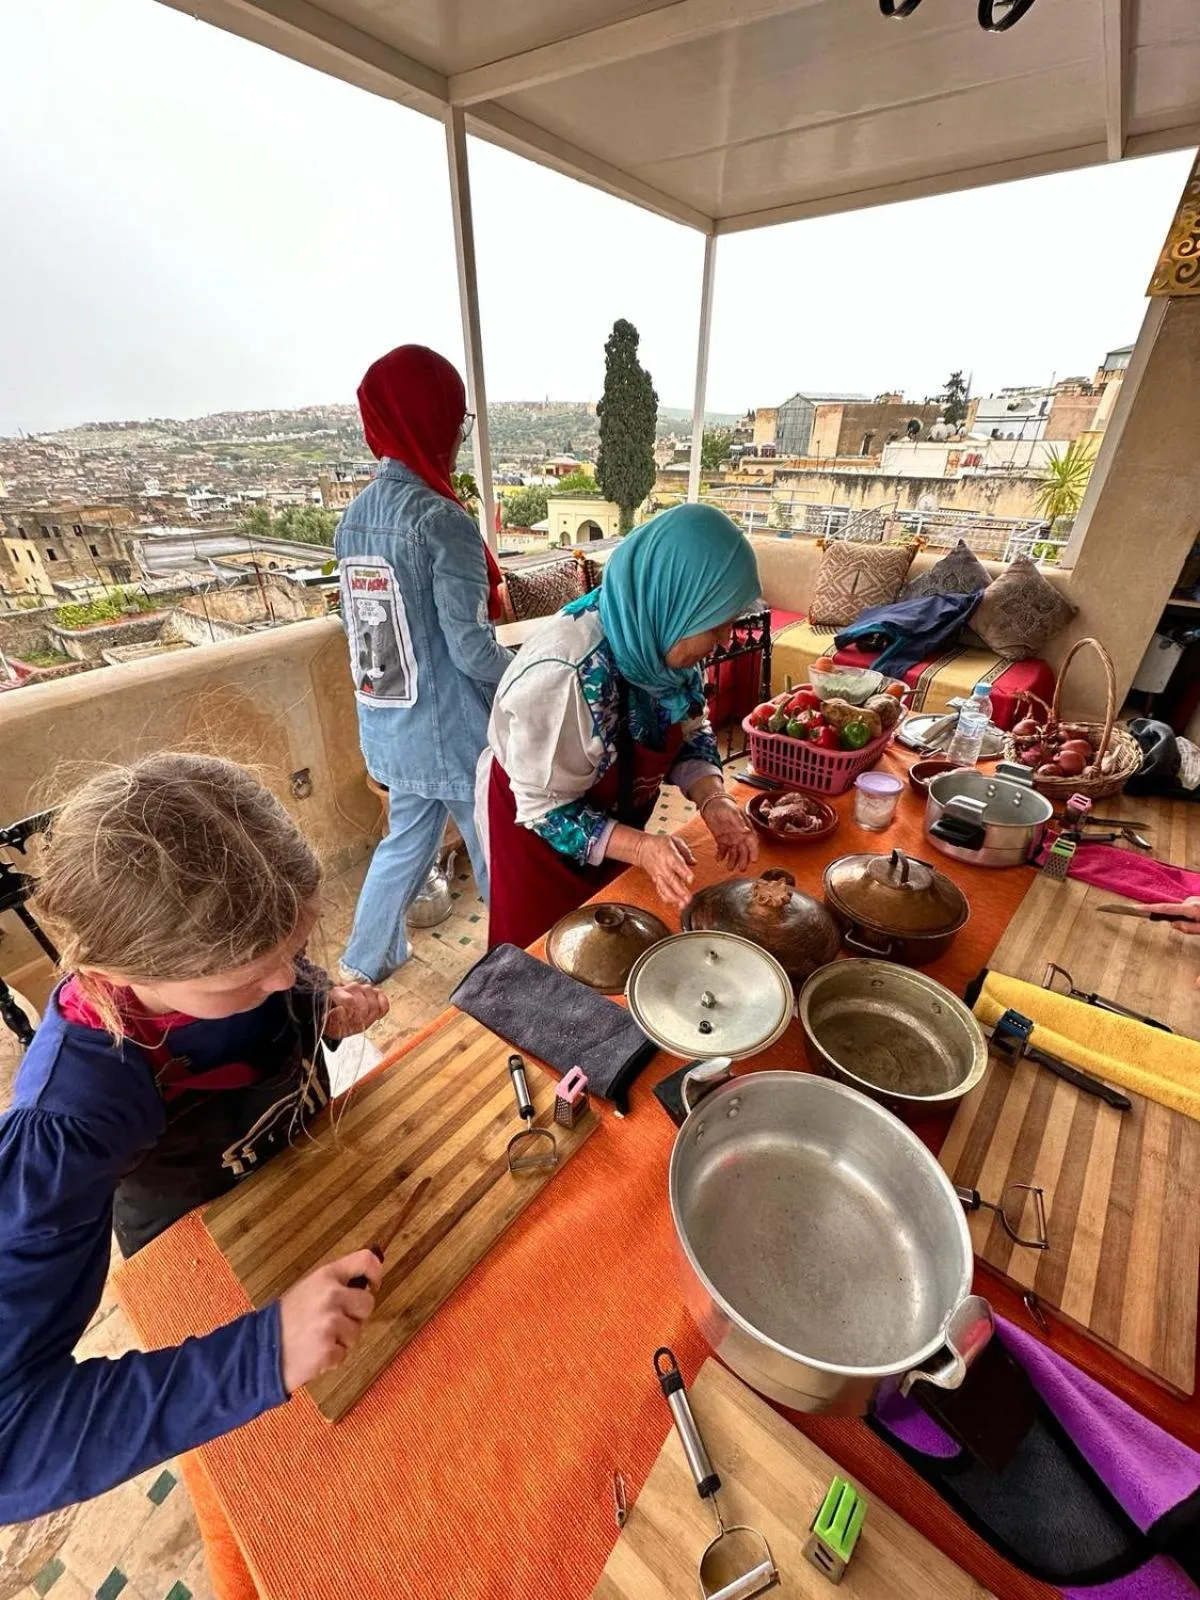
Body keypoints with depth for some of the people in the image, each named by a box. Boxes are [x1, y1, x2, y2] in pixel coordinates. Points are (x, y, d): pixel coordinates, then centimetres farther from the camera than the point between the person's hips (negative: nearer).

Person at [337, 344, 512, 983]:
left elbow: (355, 621, 11)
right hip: (452, 730, -7)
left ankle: (365, 961, 40)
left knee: (406, 839, 24)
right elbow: (473, 651, -20)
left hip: (389, 724, 8)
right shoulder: (443, 520, -19)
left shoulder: (354, 516, 5)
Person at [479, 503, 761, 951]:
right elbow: (546, 807, -28)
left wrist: (712, 798, -19)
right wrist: (641, 848, -37)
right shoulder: (565, 673, -37)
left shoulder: (661, 640, -16)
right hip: (537, 832, -6)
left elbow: (689, 731, -2)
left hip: (613, 821, 6)